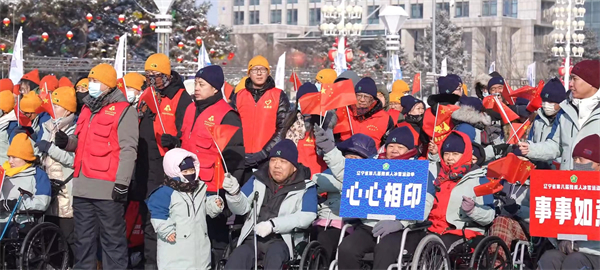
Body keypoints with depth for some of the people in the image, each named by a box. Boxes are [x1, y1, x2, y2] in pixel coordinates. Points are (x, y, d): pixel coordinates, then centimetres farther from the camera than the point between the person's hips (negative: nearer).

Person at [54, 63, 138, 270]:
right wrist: (67, 141, 6)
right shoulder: (87, 109, 19)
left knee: (112, 238, -1)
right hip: (82, 186, 8)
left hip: (107, 187, -8)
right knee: (83, 238, 14)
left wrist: (122, 182, -18)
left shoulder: (123, 110, -5)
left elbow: (128, 149, -12)